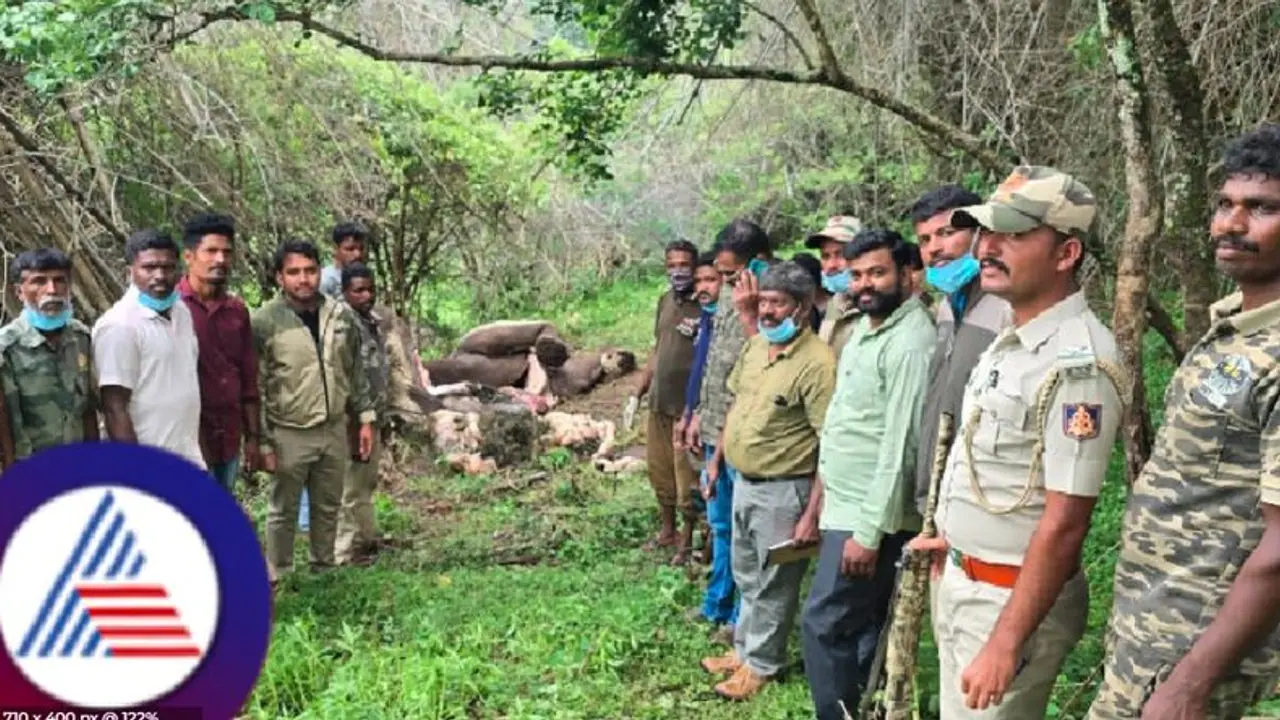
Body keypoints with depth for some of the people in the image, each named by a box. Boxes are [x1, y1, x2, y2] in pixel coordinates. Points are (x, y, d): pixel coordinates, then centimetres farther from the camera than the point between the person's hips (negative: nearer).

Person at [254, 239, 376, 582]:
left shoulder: (342, 315, 0)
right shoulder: (264, 321, -13)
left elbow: (356, 372, 10)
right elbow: (255, 388, -11)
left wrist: (366, 418, 7)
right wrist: (262, 441, -11)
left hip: (334, 431, 4)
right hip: (289, 435, -4)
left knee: (328, 507, 18)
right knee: (284, 512, 10)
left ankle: (324, 571, 35)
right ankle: (278, 581, 25)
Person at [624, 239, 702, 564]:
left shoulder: (705, 308, -14)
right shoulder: (665, 301, 9)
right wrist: (637, 394, 16)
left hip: (687, 406, -7)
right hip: (659, 403, 7)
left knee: (686, 476, 2)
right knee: (659, 469, 17)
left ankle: (687, 540, 18)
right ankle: (667, 531, 33)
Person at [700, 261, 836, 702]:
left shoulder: (817, 363, -22)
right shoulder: (755, 345, 4)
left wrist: (812, 513, -23)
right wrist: (717, 460, 19)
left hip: (782, 491, -8)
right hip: (744, 482, 8)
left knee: (773, 583, 9)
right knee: (747, 576, 22)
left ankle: (761, 664, 26)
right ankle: (744, 649, 39)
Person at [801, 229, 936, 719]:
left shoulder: (910, 342, -20)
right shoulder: (865, 327, 11)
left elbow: (899, 446, -24)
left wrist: (869, 531, -23)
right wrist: (826, 473, 22)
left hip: (870, 516, -9)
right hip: (846, 504, 9)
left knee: (824, 624, -4)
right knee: (864, 625, 17)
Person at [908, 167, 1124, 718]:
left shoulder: (1077, 361, -23)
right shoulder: (1011, 340, 6)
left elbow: (1064, 524, -24)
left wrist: (1005, 644, -24)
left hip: (1015, 597, -9)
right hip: (962, 581, 9)